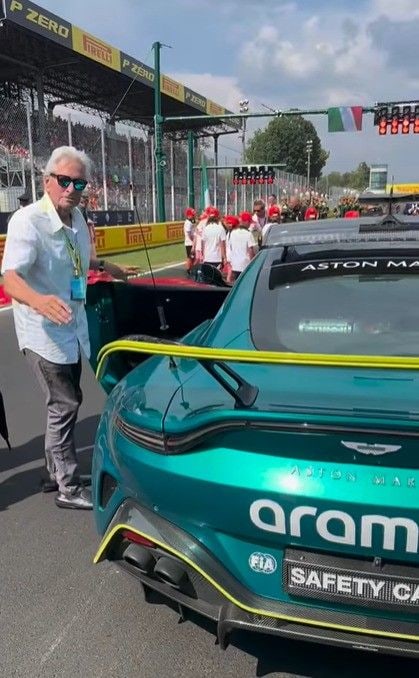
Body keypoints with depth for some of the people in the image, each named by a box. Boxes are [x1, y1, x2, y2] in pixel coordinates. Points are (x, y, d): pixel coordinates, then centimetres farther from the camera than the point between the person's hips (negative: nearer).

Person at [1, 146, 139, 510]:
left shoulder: (77, 218, 4)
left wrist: (109, 268, 33)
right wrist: (39, 301, -50)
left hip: (72, 328, 9)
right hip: (44, 333, -9)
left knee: (66, 402, 17)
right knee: (65, 406, -5)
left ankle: (56, 473, 33)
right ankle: (69, 489, 10)